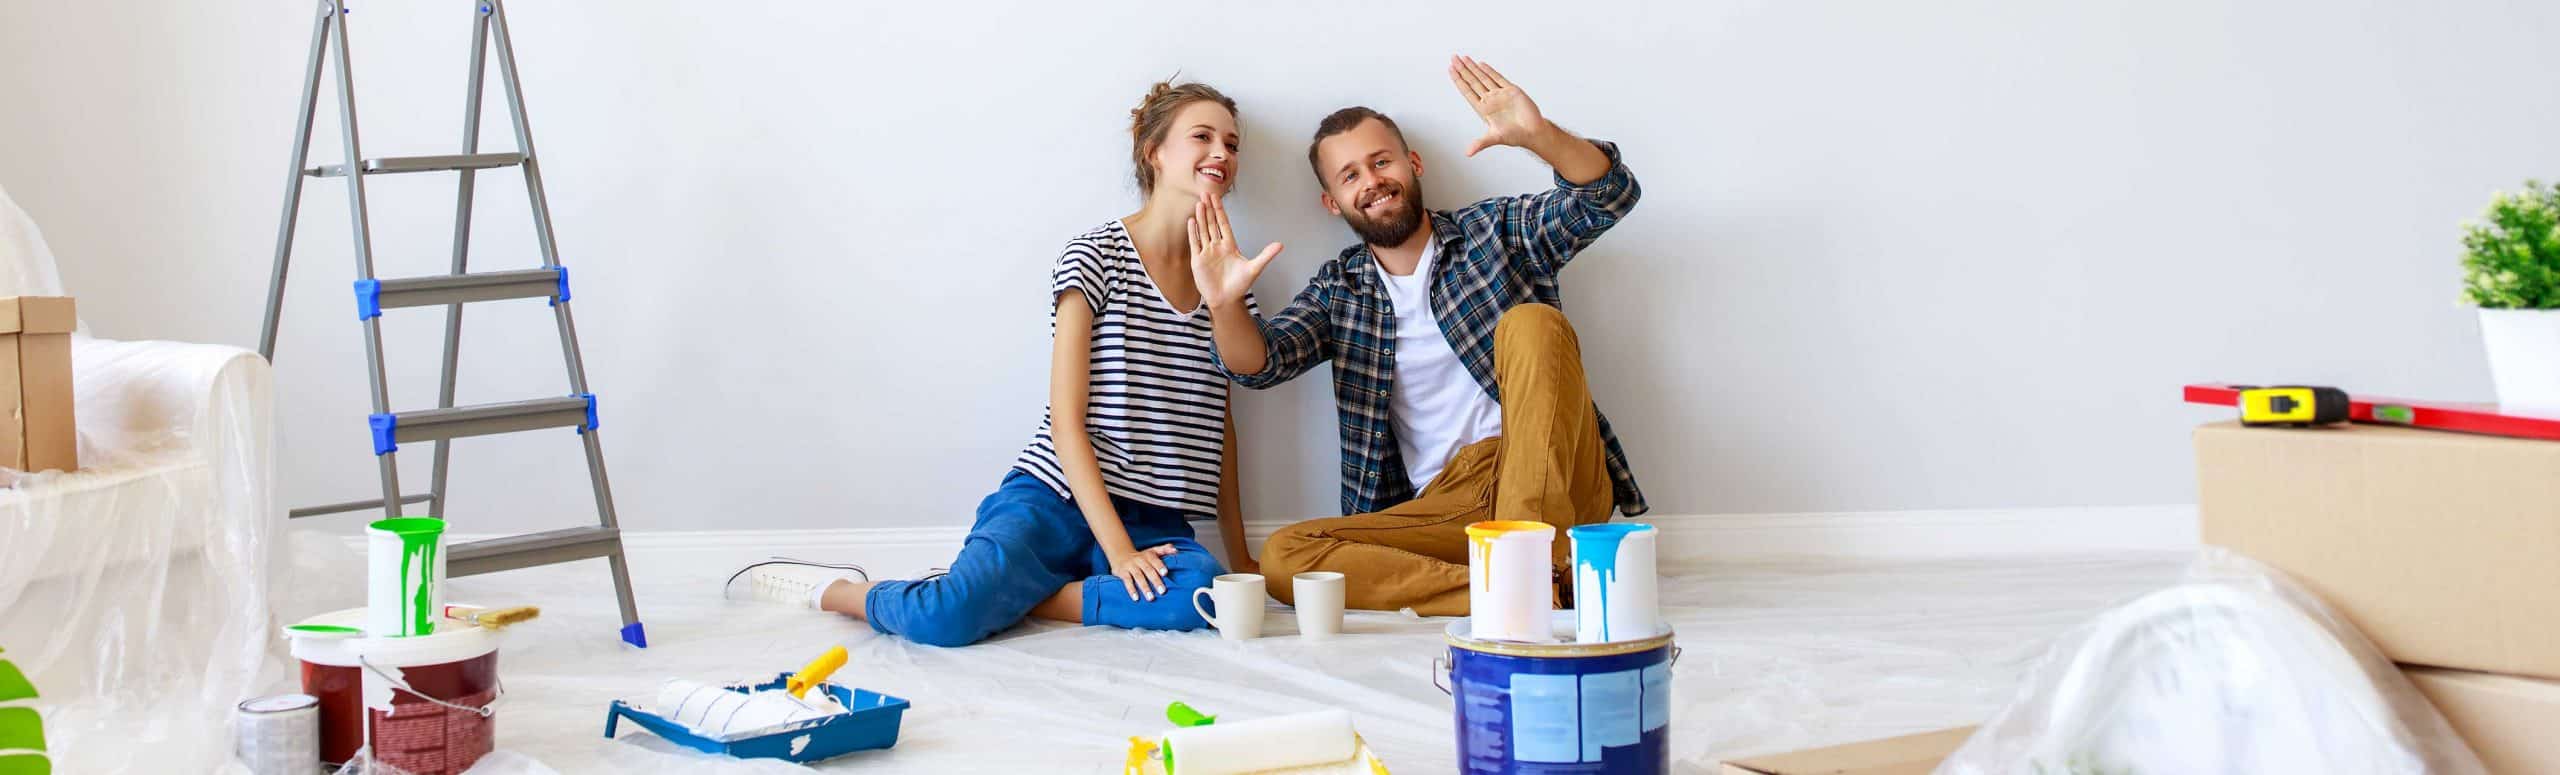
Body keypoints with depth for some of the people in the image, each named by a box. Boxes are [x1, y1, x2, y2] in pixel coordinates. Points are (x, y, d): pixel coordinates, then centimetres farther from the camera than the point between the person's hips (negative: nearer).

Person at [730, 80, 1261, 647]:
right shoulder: (1096, 258, -4)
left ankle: (1011, 595, -15)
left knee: (1201, 587, -34)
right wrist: (1118, 550, -17)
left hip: (1152, 519, 4)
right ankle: (827, 589, 3)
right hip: (1056, 499, -4)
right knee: (947, 619, -31)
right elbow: (1067, 422, -9)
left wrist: (1238, 552, 11)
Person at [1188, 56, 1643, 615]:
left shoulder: (1496, 231, 11)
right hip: (1444, 503, 2)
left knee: (1530, 322, -26)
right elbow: (1260, 362, 2)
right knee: (1282, 556, -23)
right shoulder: (1337, 290, 18)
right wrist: (1226, 306, -21)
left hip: (1554, 484, -2)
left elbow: (1608, 197, -4)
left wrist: (1538, 135, -24)